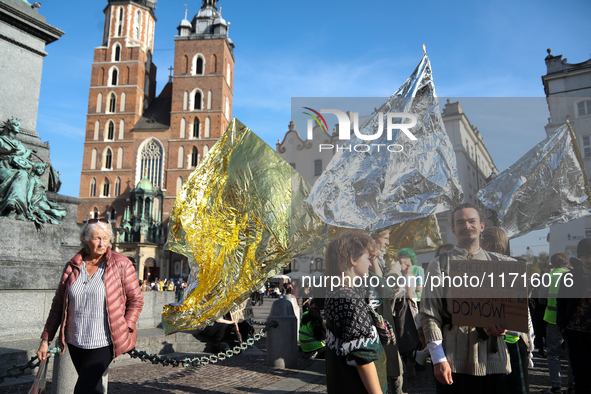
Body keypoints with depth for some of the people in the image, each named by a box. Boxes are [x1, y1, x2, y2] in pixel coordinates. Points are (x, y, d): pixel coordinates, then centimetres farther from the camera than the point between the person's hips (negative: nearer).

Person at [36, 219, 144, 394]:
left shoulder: (121, 264, -7)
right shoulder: (72, 266, 3)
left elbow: (136, 300, -3)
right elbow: (58, 304, 10)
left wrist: (125, 329, -11)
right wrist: (45, 340, 10)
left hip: (103, 343, -4)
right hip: (75, 341, 4)